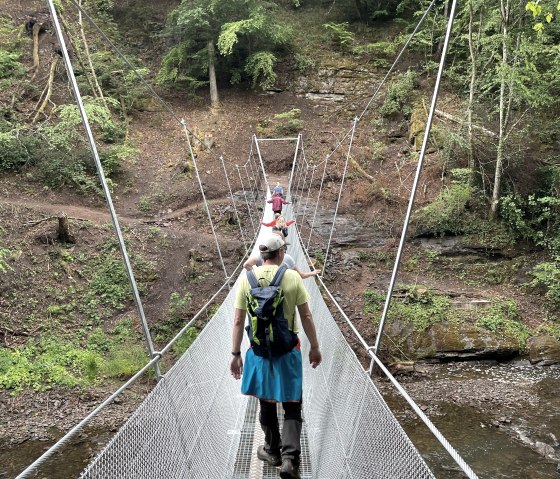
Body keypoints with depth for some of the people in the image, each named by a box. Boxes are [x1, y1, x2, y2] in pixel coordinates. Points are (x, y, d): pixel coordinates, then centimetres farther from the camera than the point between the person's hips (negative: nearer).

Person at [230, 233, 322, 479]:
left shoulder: (247, 278, -5)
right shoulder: (293, 277, -8)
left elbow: (238, 321, -5)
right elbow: (306, 317, -5)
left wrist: (235, 353, 3)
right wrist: (314, 347, 7)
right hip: (288, 350, -1)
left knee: (266, 402, 19)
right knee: (292, 406, 7)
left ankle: (273, 451, 35)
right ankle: (289, 459, -7)